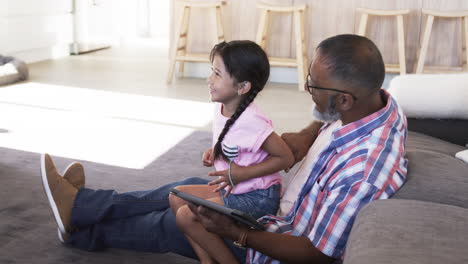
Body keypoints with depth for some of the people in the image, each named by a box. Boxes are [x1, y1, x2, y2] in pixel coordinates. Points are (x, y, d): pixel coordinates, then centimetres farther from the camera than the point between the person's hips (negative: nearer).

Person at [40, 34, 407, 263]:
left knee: (171, 224, 4)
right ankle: (81, 205, 28)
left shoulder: (360, 173, -41)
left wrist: (236, 233, -29)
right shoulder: (380, 101, -13)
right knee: (193, 187, 12)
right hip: (286, 208, 8)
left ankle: (85, 233, 33)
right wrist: (305, 136, -9)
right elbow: (329, 120, 10)